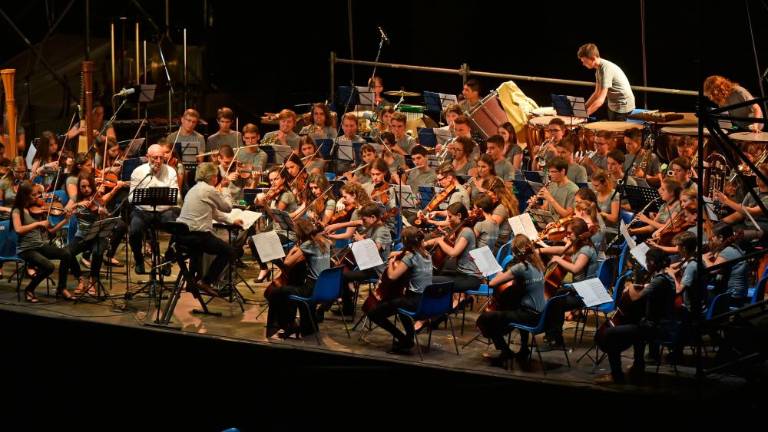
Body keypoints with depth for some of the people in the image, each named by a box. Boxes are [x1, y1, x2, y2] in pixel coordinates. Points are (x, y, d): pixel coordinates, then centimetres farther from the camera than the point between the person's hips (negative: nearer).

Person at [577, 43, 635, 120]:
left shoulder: (606, 69, -25)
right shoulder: (598, 69, 4)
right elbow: (597, 93, 12)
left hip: (622, 106, -9)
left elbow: (601, 100, -29)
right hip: (613, 105, 9)